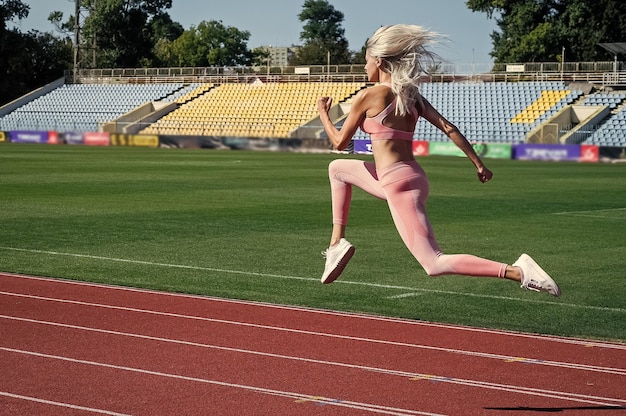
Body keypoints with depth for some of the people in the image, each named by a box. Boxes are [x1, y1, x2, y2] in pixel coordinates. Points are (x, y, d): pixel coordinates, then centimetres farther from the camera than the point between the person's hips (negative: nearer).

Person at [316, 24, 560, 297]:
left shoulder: (368, 96, -8)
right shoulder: (411, 95, 11)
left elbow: (340, 142, 0)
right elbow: (448, 128, 4)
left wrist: (323, 113, 17)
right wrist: (478, 163, 6)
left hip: (398, 185, -9)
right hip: (412, 178, 9)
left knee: (435, 265, -11)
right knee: (337, 169, 26)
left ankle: (517, 271, -23)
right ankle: (337, 243, 22)